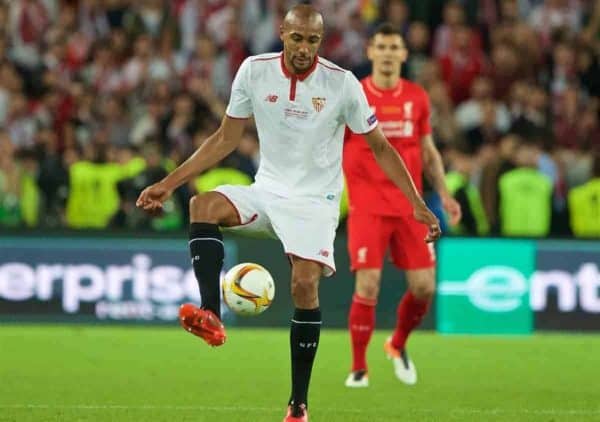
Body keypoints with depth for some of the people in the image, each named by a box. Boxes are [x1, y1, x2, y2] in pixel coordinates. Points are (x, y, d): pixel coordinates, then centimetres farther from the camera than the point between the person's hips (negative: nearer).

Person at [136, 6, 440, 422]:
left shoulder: (342, 83, -10)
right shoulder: (254, 71, -4)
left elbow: (380, 147, 0)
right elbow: (226, 139, 7)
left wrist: (417, 205, -7)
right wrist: (169, 183, 3)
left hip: (315, 200, -2)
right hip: (267, 191, 2)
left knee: (305, 286, -19)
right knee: (204, 204, -26)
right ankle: (210, 317, -40)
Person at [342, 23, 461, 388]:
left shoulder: (417, 98, 7)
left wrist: (443, 193, 7)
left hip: (409, 207, 3)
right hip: (367, 207, -3)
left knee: (424, 287, -1)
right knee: (368, 286, -12)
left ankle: (398, 344, 28)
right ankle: (359, 368, 4)